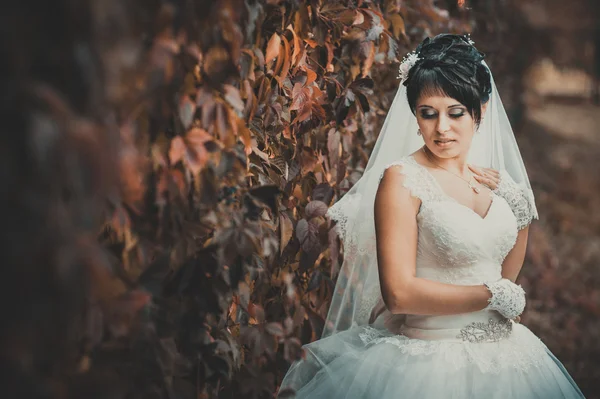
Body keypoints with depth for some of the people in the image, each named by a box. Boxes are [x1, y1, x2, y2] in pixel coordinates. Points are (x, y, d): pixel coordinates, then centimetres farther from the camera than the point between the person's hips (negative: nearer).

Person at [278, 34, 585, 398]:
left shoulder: (494, 179, 6)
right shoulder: (402, 179, -13)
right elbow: (399, 293, -20)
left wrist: (520, 205, 1)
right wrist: (497, 295, -12)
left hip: (503, 354, 6)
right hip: (430, 358, -6)